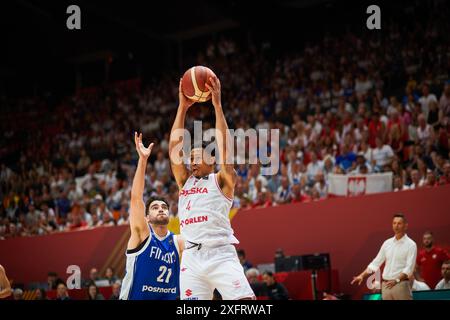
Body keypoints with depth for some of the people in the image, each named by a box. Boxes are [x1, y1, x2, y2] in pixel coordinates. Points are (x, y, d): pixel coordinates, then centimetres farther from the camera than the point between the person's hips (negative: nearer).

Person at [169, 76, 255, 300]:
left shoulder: (221, 181, 10)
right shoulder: (185, 182, 23)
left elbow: (224, 145, -2)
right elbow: (174, 147, 15)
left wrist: (217, 105, -6)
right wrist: (183, 107, 10)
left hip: (220, 254, -5)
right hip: (191, 258, 5)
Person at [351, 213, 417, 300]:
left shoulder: (411, 245, -5)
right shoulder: (387, 243, 12)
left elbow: (409, 268, -14)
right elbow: (376, 263, 16)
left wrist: (396, 280, -26)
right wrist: (362, 275, 6)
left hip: (401, 285, -5)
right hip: (386, 285, 5)